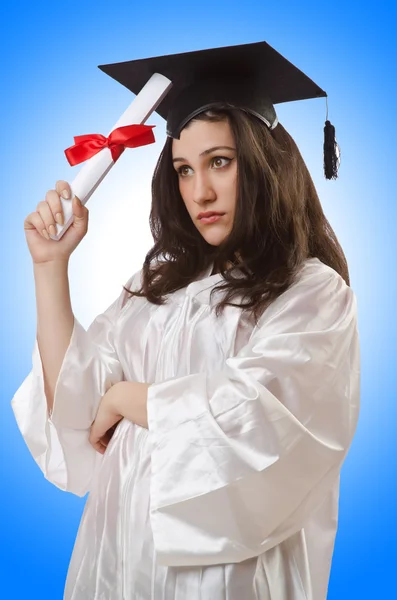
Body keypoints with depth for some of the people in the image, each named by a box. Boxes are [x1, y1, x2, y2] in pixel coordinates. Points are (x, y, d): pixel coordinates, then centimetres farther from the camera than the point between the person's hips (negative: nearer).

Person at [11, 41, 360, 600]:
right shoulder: (158, 284, 2)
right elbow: (73, 400, -3)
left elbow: (247, 421, -21)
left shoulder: (315, 295, -11)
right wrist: (51, 265, -9)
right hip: (118, 552, 4)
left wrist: (125, 397, -9)